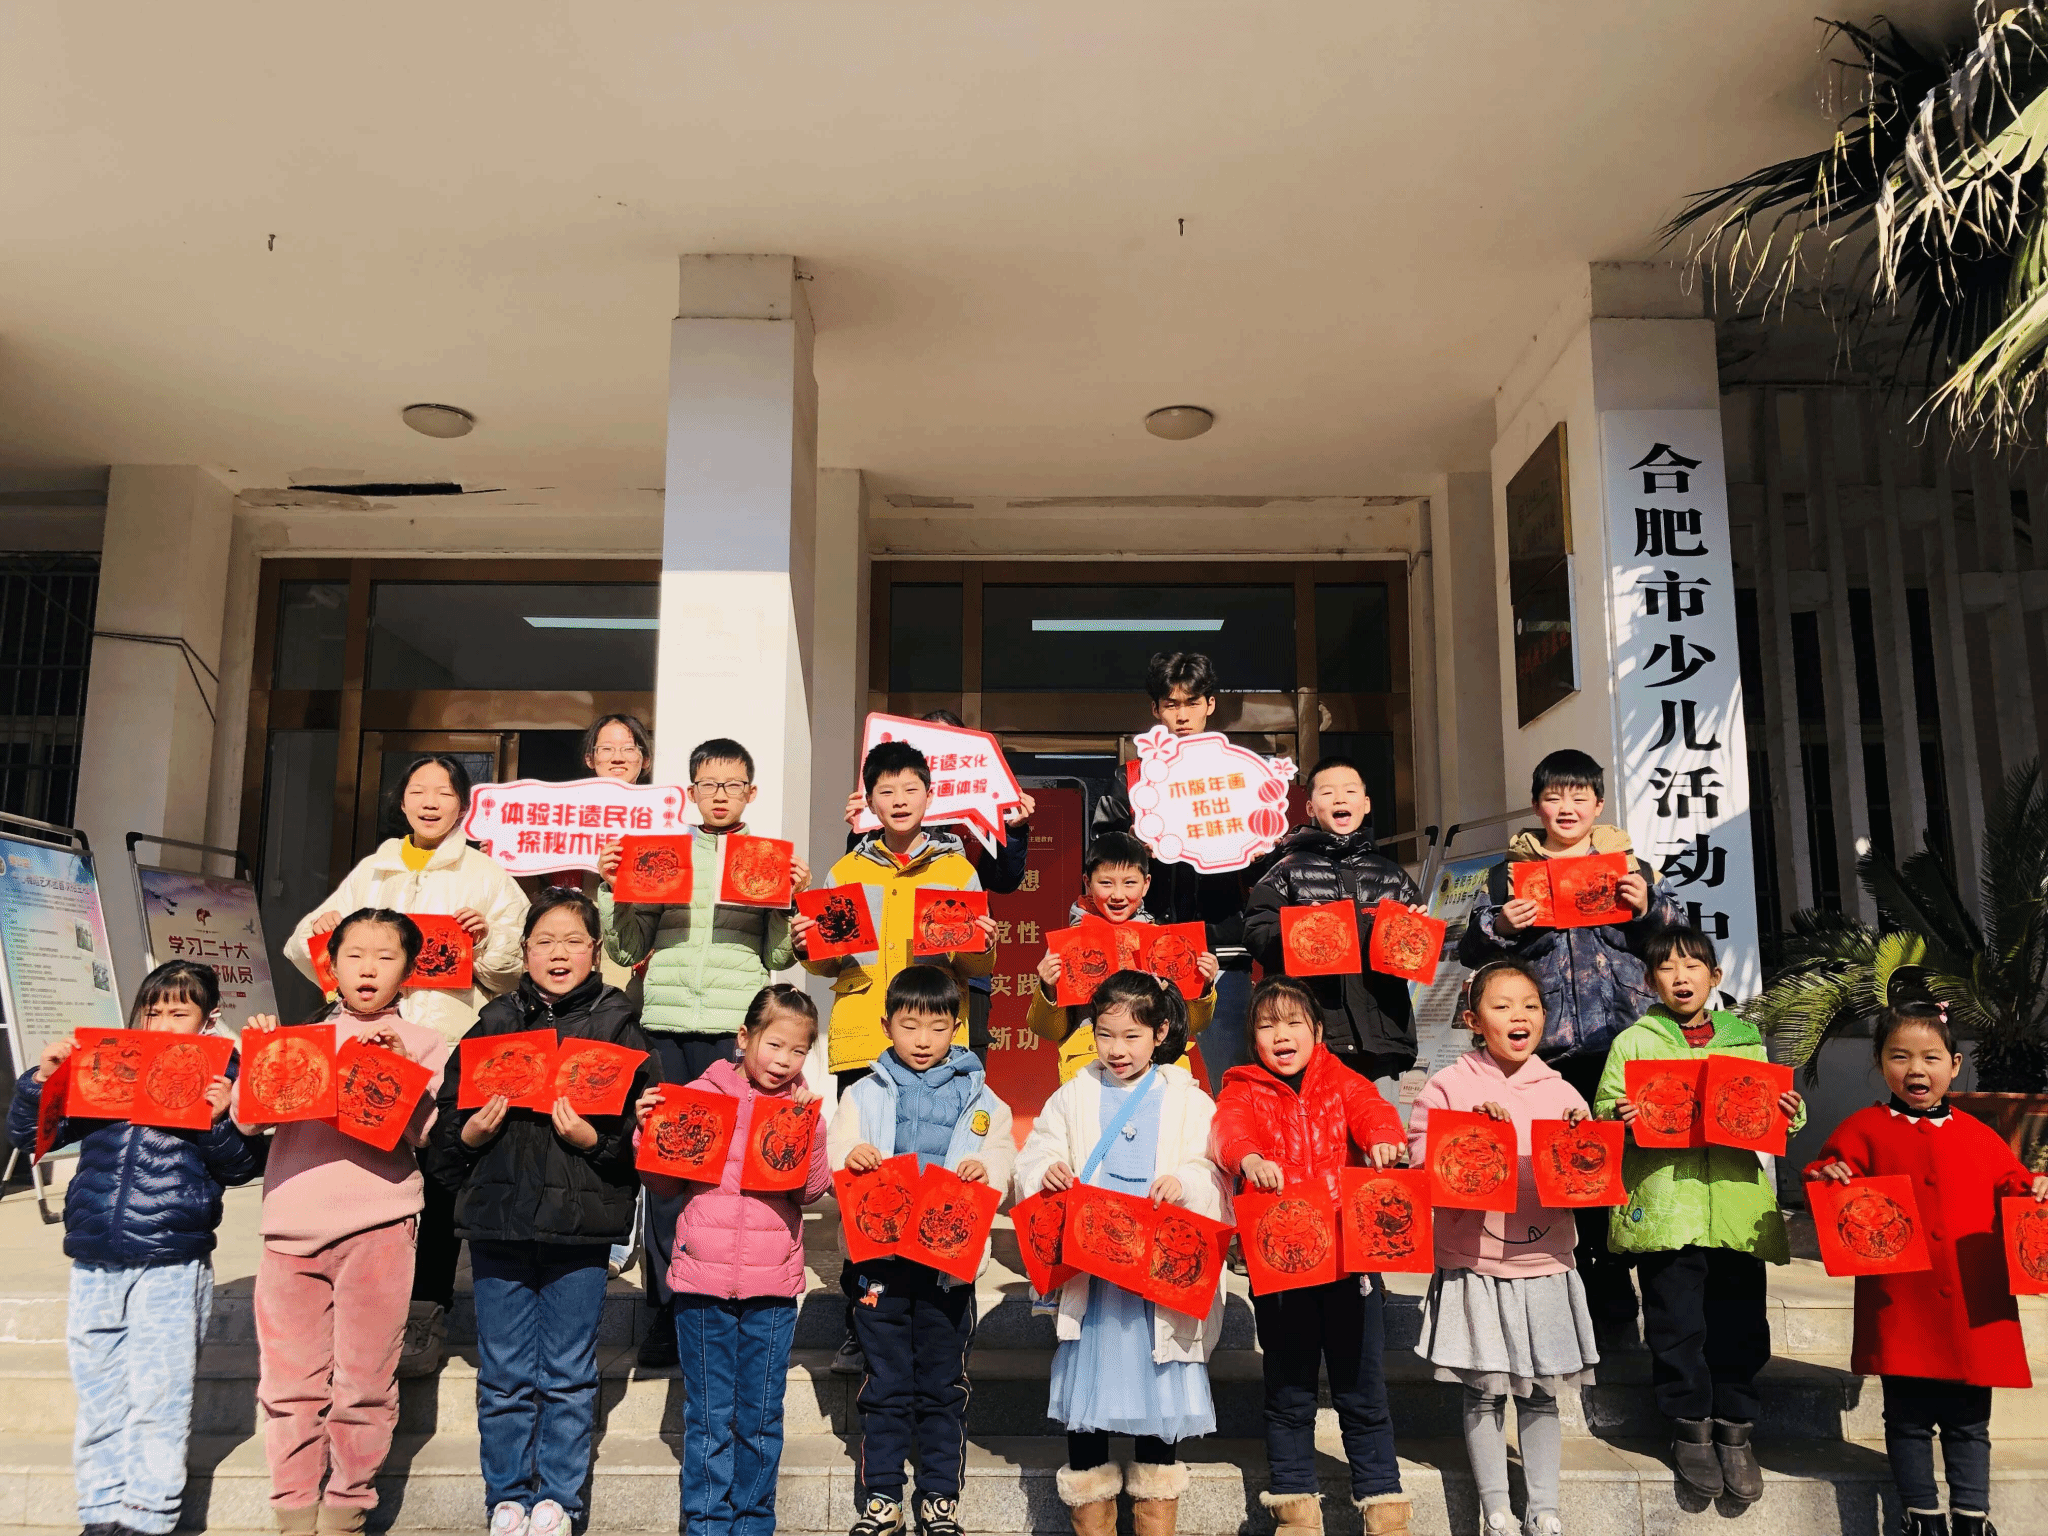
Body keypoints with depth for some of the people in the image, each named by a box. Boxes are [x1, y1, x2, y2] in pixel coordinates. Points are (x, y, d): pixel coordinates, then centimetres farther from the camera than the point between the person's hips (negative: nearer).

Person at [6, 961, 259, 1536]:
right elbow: (27, 1136, 12)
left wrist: (219, 1122, -20)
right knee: (97, 1396, 13)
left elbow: (239, 1169, -2)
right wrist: (40, 1079, -4)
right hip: (93, 1265, 4)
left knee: (157, 1398, -2)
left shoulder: (220, 1082, -1)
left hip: (172, 1267, -4)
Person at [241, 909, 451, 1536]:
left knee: (363, 1383, 0)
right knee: (289, 1382, 6)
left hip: (376, 1222, -3)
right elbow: (247, 1117, 12)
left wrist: (400, 1068, -12)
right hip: (292, 1223, 3)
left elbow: (431, 1133, -2)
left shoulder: (423, 1043, 10)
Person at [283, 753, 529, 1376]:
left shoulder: (489, 877, 9)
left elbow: (514, 975, 4)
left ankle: (427, 1315, 6)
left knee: (441, 1180, -3)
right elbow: (308, 953, 22)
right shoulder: (371, 871, 20)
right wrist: (318, 931, 0)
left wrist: (490, 941, -15)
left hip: (453, 1045, -3)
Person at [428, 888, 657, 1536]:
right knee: (504, 1373, 11)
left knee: (569, 1374, 8)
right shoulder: (494, 1023, 7)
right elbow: (447, 1122, 11)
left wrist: (593, 1139, -19)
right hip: (498, 1220, 2)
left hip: (581, 1225, -2)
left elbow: (645, 1132, -4)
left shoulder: (618, 1026, 1)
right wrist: (471, 1134, -9)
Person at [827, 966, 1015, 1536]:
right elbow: (833, 1159, 1)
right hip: (880, 1256, 0)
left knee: (943, 1385, 10)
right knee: (886, 1385, 8)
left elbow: (1003, 1156, 2)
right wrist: (849, 1159, -20)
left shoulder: (978, 1096, 6)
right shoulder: (863, 1094, 6)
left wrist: (985, 1168, -18)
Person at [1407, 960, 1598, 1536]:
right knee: (1483, 1392, 6)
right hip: (1473, 1267, -2)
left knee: (1541, 1393, 11)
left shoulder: (1560, 1093, 5)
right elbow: (1421, 1158, -10)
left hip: (1544, 1267, 2)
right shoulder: (1448, 1087, -3)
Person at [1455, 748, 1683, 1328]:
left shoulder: (1630, 866, 13)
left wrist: (1649, 908, -8)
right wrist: (1499, 927, -11)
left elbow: (1680, 938, 10)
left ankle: (1613, 1285, 15)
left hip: (1621, 1039, 0)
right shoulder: (1508, 873, 12)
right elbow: (1470, 951, 9)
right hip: (1544, 1049, 0)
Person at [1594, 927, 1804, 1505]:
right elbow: (1602, 1110, 4)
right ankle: (1690, 1426, 20)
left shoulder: (1745, 1041, 14)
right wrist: (1618, 1118, -17)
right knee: (1676, 1326, 3)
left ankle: (1734, 1428, 22)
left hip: (1737, 1205, 2)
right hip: (1664, 1206, -2)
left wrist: (1789, 1115, -2)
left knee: (1740, 1323, 6)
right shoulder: (1633, 1041, 6)